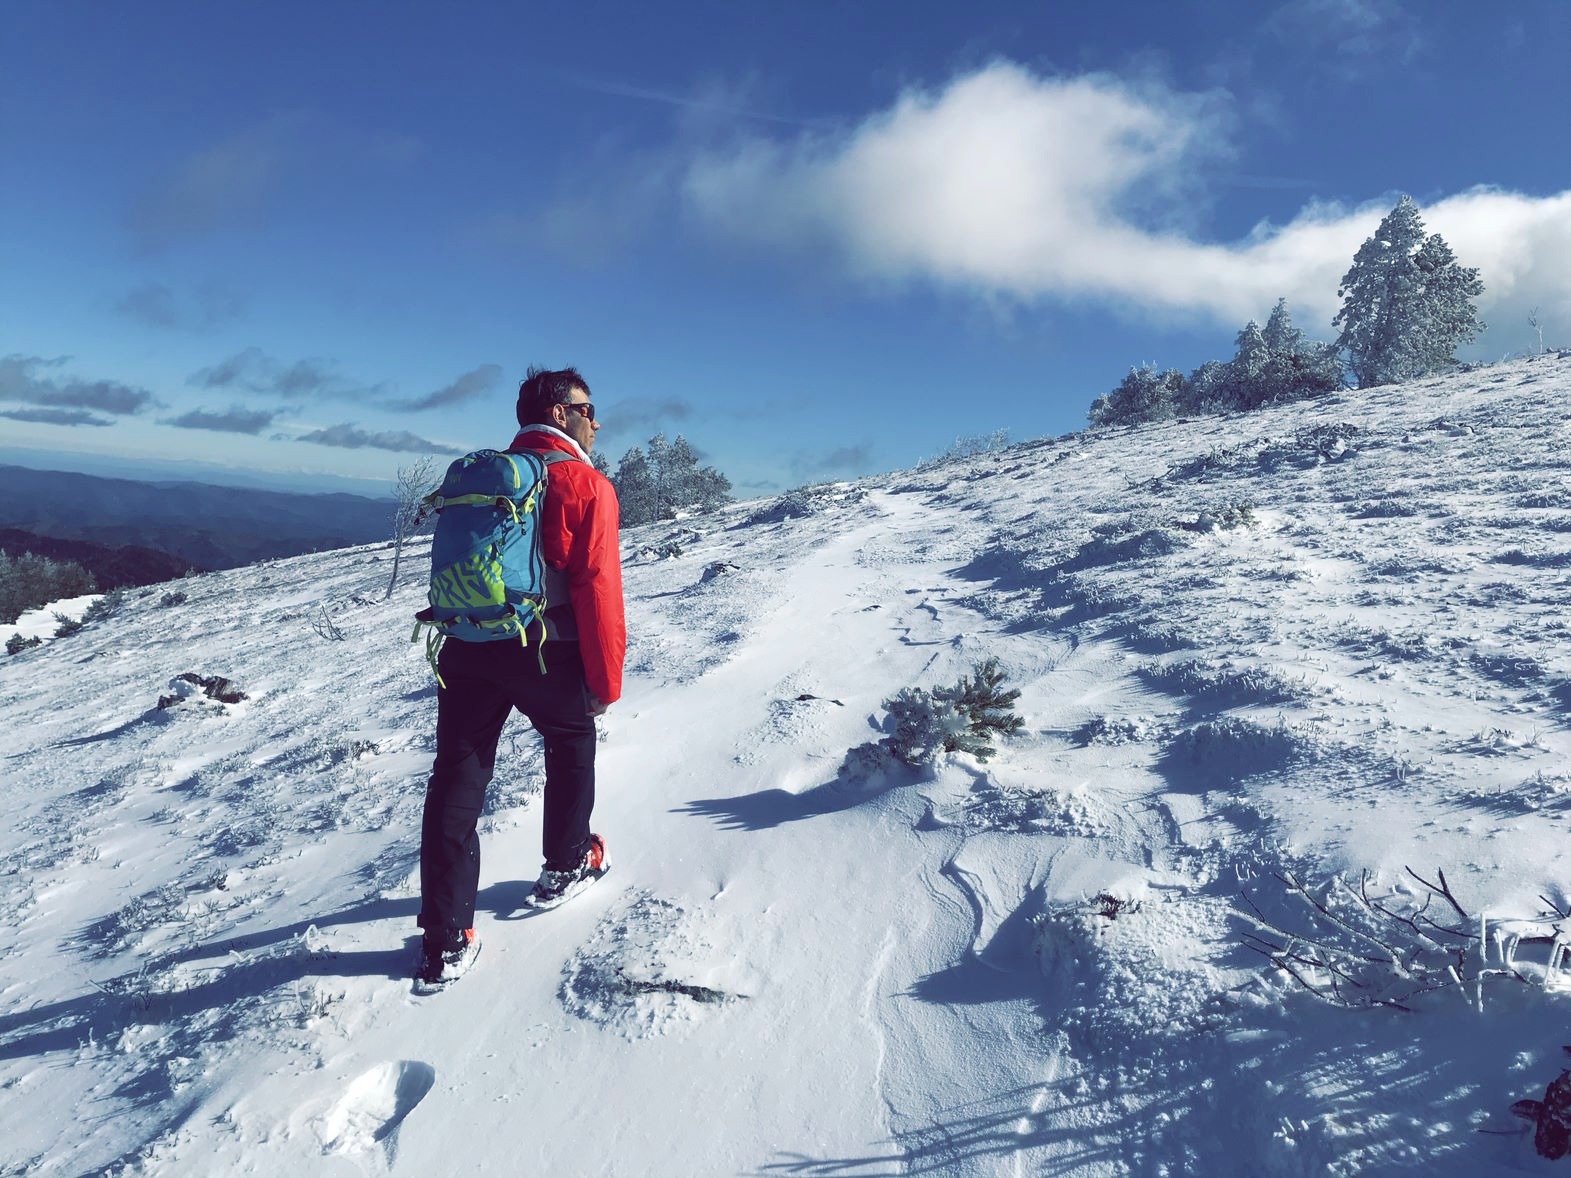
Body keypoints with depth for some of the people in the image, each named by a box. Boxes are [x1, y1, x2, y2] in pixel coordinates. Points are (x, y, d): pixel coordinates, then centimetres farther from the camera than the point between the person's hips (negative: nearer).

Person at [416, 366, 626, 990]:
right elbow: (598, 589, -12)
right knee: (572, 747, 22)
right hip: (546, 653, -5)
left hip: (465, 650, 5)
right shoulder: (586, 485, -5)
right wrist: (606, 680, -5)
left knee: (457, 778, 4)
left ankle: (446, 939, 6)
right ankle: (565, 867, 36)